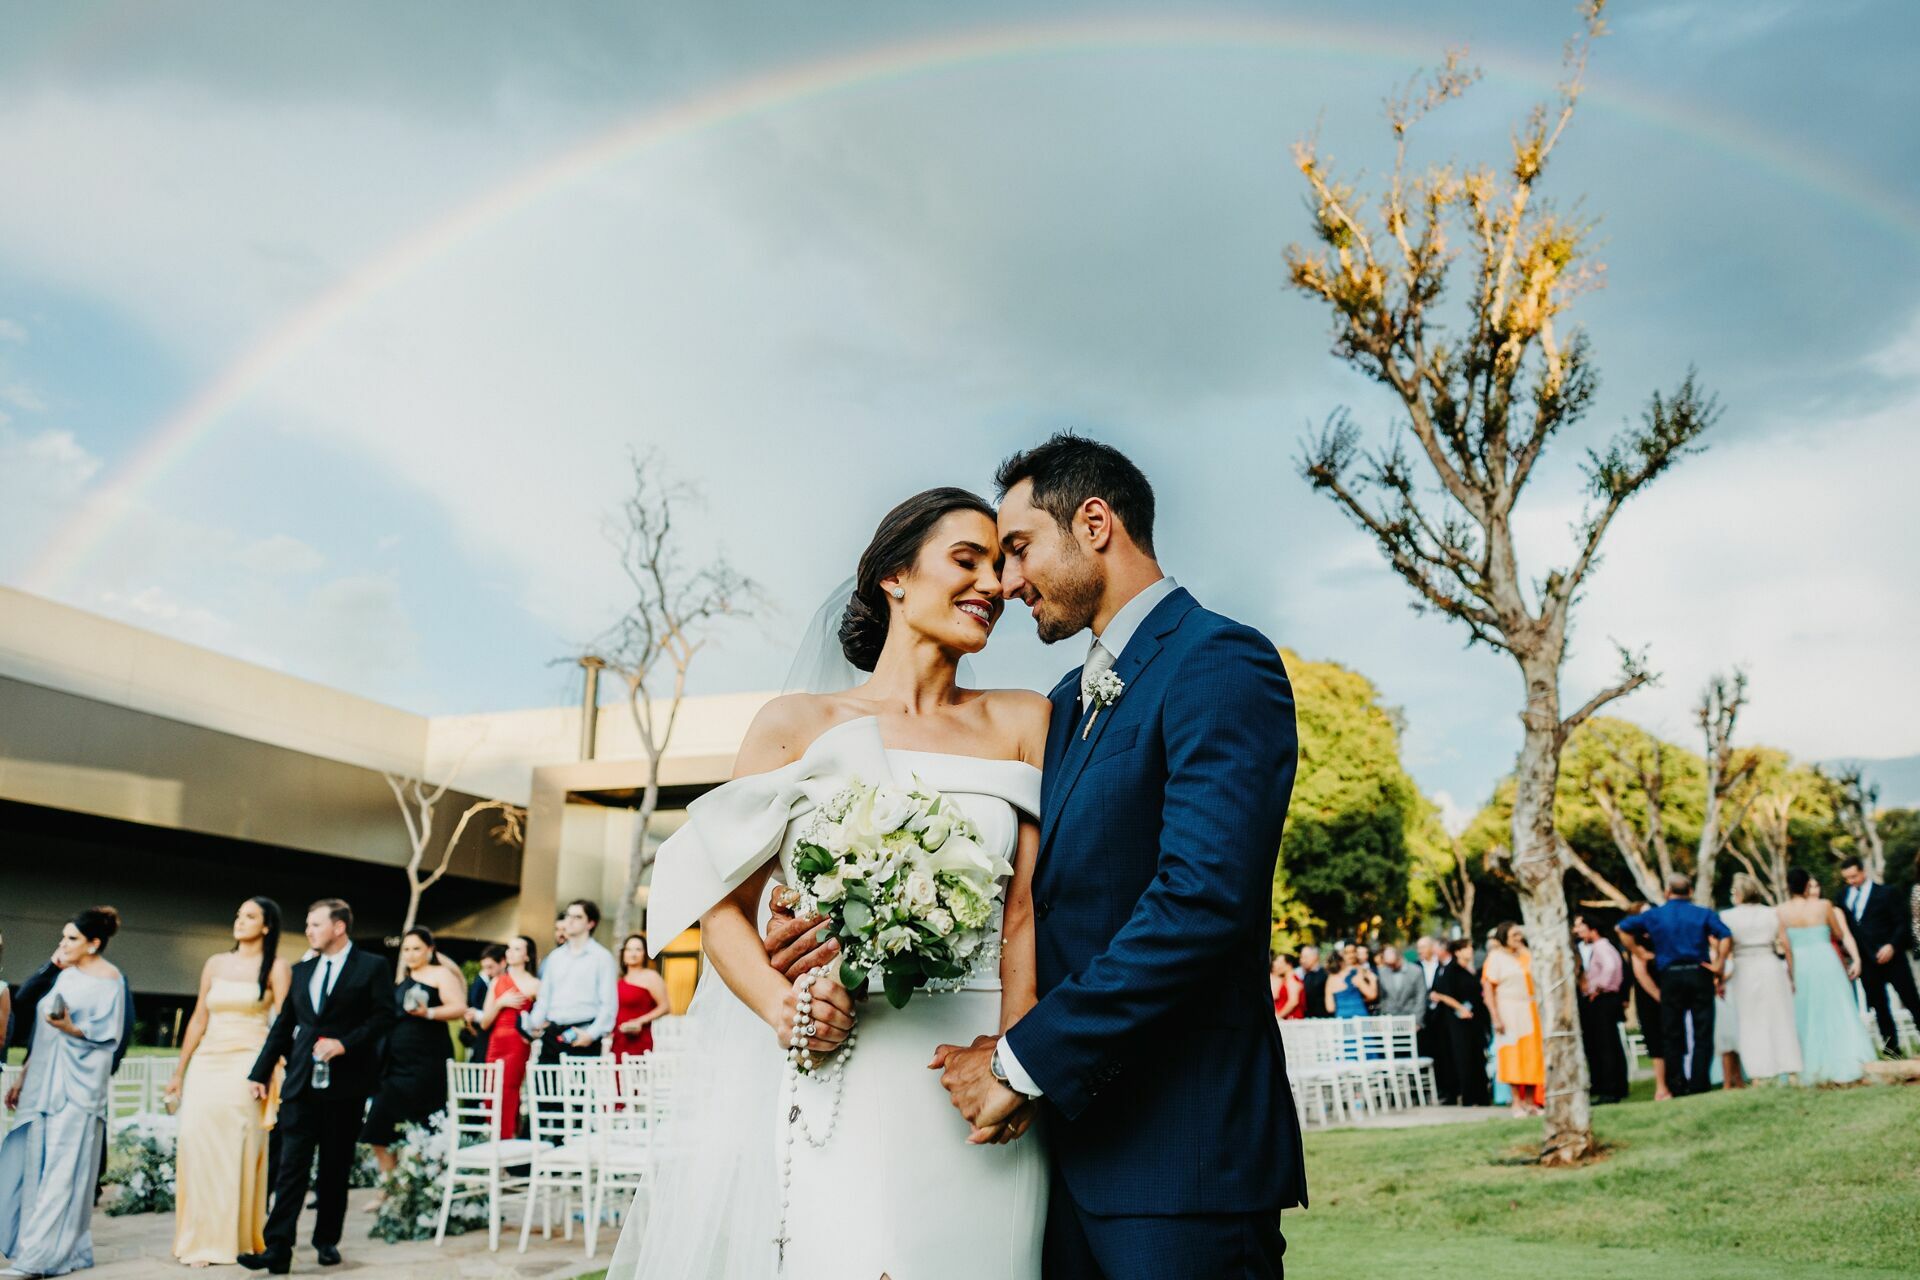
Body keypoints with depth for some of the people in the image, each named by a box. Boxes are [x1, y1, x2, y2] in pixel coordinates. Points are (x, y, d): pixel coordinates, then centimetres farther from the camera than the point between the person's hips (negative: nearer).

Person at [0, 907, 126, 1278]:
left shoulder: (109, 979, -6)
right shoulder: (64, 975, 14)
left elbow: (108, 1036, -9)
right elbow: (41, 1034, 19)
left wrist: (71, 1029, -25)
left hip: (78, 1087, -8)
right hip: (44, 1084, 8)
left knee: (62, 1171, -8)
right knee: (36, 1166, 7)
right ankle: (65, 1250, 13)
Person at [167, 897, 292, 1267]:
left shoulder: (275, 967, -1)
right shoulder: (216, 964, 12)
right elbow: (198, 1020, 13)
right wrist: (179, 1073, 11)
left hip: (247, 1066, -4)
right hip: (206, 1065, 4)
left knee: (237, 1152, -3)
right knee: (197, 1145, -2)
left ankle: (235, 1240, 7)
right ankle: (202, 1240, 8)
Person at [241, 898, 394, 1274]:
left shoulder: (372, 967, -1)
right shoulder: (301, 971, 13)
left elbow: (384, 1017, -7)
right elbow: (283, 1026, 14)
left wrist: (345, 1043, -17)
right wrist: (261, 1073, 10)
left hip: (345, 1084, -3)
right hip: (301, 1083, 3)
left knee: (335, 1168, 7)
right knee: (292, 1166, -2)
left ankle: (327, 1240, 19)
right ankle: (277, 1249, -4)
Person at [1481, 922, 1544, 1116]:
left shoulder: (1526, 955, 11)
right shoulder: (1496, 958, -2)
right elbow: (1488, 988, -8)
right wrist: (1495, 1018, -15)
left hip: (1529, 1011, 4)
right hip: (1508, 1011, -4)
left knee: (1532, 1055, 4)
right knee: (1513, 1056, -2)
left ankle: (1530, 1101, 11)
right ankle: (1517, 1102, 4)